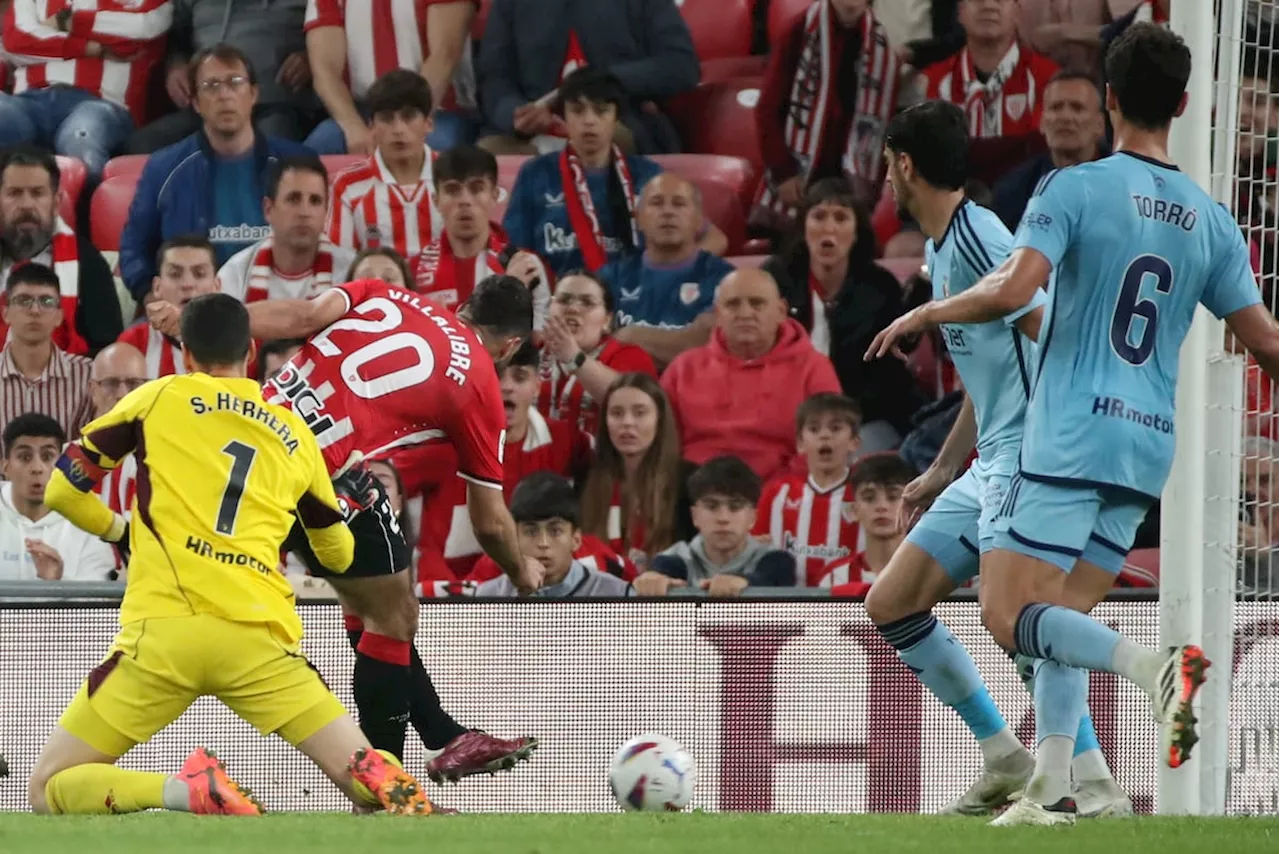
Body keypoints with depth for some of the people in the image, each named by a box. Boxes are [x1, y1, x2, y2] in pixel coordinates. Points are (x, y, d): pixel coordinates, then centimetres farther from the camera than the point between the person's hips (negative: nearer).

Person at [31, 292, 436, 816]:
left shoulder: (158, 399, 12)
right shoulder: (295, 435, 20)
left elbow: (60, 491, 15)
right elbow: (339, 554, 32)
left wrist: (117, 530, 34)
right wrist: (354, 504, 54)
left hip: (162, 632, -2)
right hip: (257, 642, 2)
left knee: (48, 792, 6)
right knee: (370, 781, 7)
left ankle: (185, 791, -22)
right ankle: (403, 801, -31)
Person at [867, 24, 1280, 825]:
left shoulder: (1075, 188, -7)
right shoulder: (1211, 221, 8)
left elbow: (1011, 291, -18)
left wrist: (922, 314, -2)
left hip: (1071, 438, -6)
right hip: (1149, 447, 6)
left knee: (1010, 615, -8)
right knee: (1063, 621, 14)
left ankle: (1157, 666, -29)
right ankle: (1053, 786, 3)